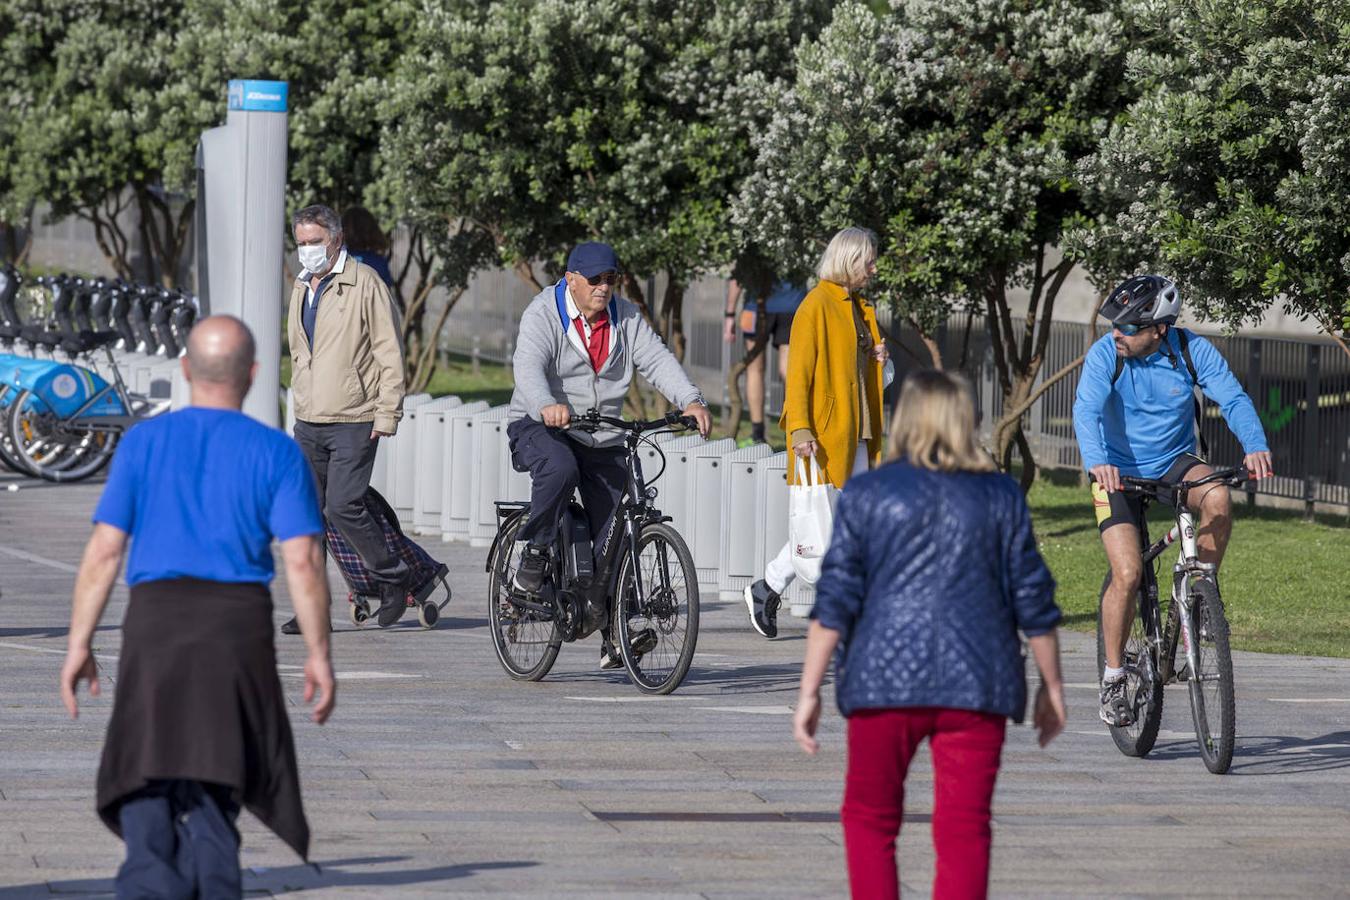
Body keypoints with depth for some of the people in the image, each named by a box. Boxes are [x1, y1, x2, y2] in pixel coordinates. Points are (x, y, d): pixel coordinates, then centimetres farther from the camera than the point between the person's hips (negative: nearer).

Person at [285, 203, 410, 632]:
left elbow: (389, 350, -8)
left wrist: (387, 413, -12)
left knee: (343, 506, -14)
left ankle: (392, 577, 7)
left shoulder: (364, 283, -6)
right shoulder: (301, 288, 16)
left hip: (353, 421, -7)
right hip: (308, 424, 7)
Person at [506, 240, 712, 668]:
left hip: (602, 439, 4)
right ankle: (534, 552, -17)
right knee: (559, 469, -38)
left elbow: (657, 359, -9)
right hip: (540, 426, -4)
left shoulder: (626, 318, 3)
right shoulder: (543, 314, -10)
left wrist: (690, 400, -27)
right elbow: (528, 365, -26)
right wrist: (547, 406, -47)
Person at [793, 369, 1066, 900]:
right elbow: (1033, 601, 8)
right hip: (976, 686, 1)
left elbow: (834, 602, -1)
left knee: (870, 821, 12)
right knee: (963, 831, 1)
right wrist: (1051, 687, 17)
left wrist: (809, 691, 2)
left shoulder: (865, 494, 3)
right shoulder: (1001, 497, 6)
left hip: (886, 678, -1)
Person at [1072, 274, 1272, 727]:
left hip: (1174, 463, 2)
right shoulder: (1105, 354, -18)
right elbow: (1086, 410, -30)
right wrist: (1096, 461, -50)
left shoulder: (1192, 350, -14)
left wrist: (1255, 447, -40)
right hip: (1120, 472, -2)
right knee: (1128, 575, -16)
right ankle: (1113, 677, 2)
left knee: (1218, 498, -31)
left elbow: (1233, 399, -20)